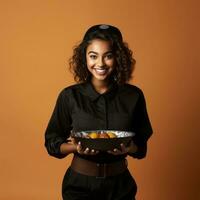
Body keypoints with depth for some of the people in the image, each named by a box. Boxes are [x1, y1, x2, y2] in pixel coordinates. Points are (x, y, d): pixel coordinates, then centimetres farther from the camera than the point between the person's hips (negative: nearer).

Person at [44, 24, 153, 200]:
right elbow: (52, 143, -2)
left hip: (120, 185, 2)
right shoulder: (70, 96, -10)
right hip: (80, 184, -1)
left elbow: (141, 147, 1)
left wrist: (128, 148, -21)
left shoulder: (134, 96, -7)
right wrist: (76, 147, -22)